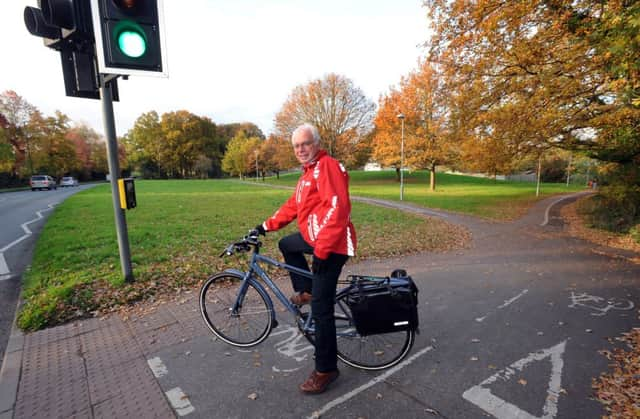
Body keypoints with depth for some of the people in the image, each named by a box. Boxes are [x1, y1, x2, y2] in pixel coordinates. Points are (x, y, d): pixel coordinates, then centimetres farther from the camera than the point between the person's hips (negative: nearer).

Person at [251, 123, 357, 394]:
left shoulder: (327, 166, -14)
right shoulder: (308, 173, 18)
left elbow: (337, 209, -25)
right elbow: (293, 206, 21)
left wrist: (321, 250, -26)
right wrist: (266, 226, 15)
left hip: (331, 245, -10)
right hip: (315, 238, 10)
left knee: (321, 308, -5)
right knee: (286, 245, 29)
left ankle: (326, 370, 12)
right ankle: (305, 291, 30)